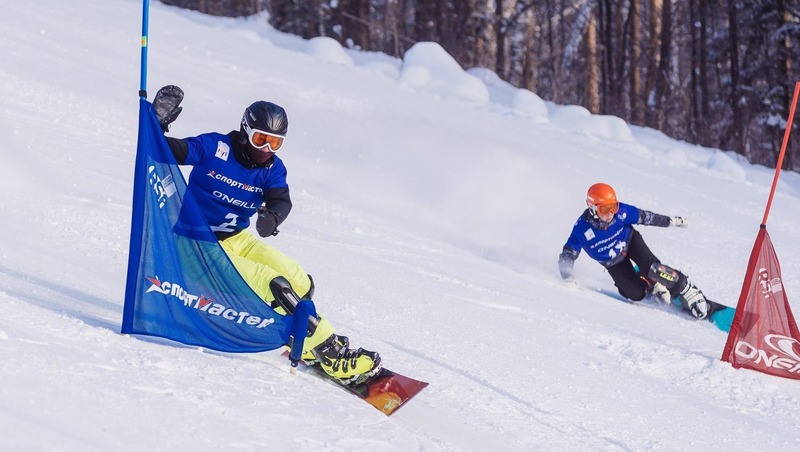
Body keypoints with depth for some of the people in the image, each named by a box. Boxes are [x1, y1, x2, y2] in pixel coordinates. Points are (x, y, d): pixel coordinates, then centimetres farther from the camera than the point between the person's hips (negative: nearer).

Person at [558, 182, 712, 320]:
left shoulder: (620, 212, -27)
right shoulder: (582, 229, -31)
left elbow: (644, 217, -10)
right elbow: (567, 255, -25)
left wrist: (671, 221, -2)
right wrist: (569, 278, -41)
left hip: (630, 242, 0)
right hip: (613, 262, 0)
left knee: (652, 268, -27)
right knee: (635, 293, -15)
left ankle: (686, 290, -11)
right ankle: (652, 285, 18)